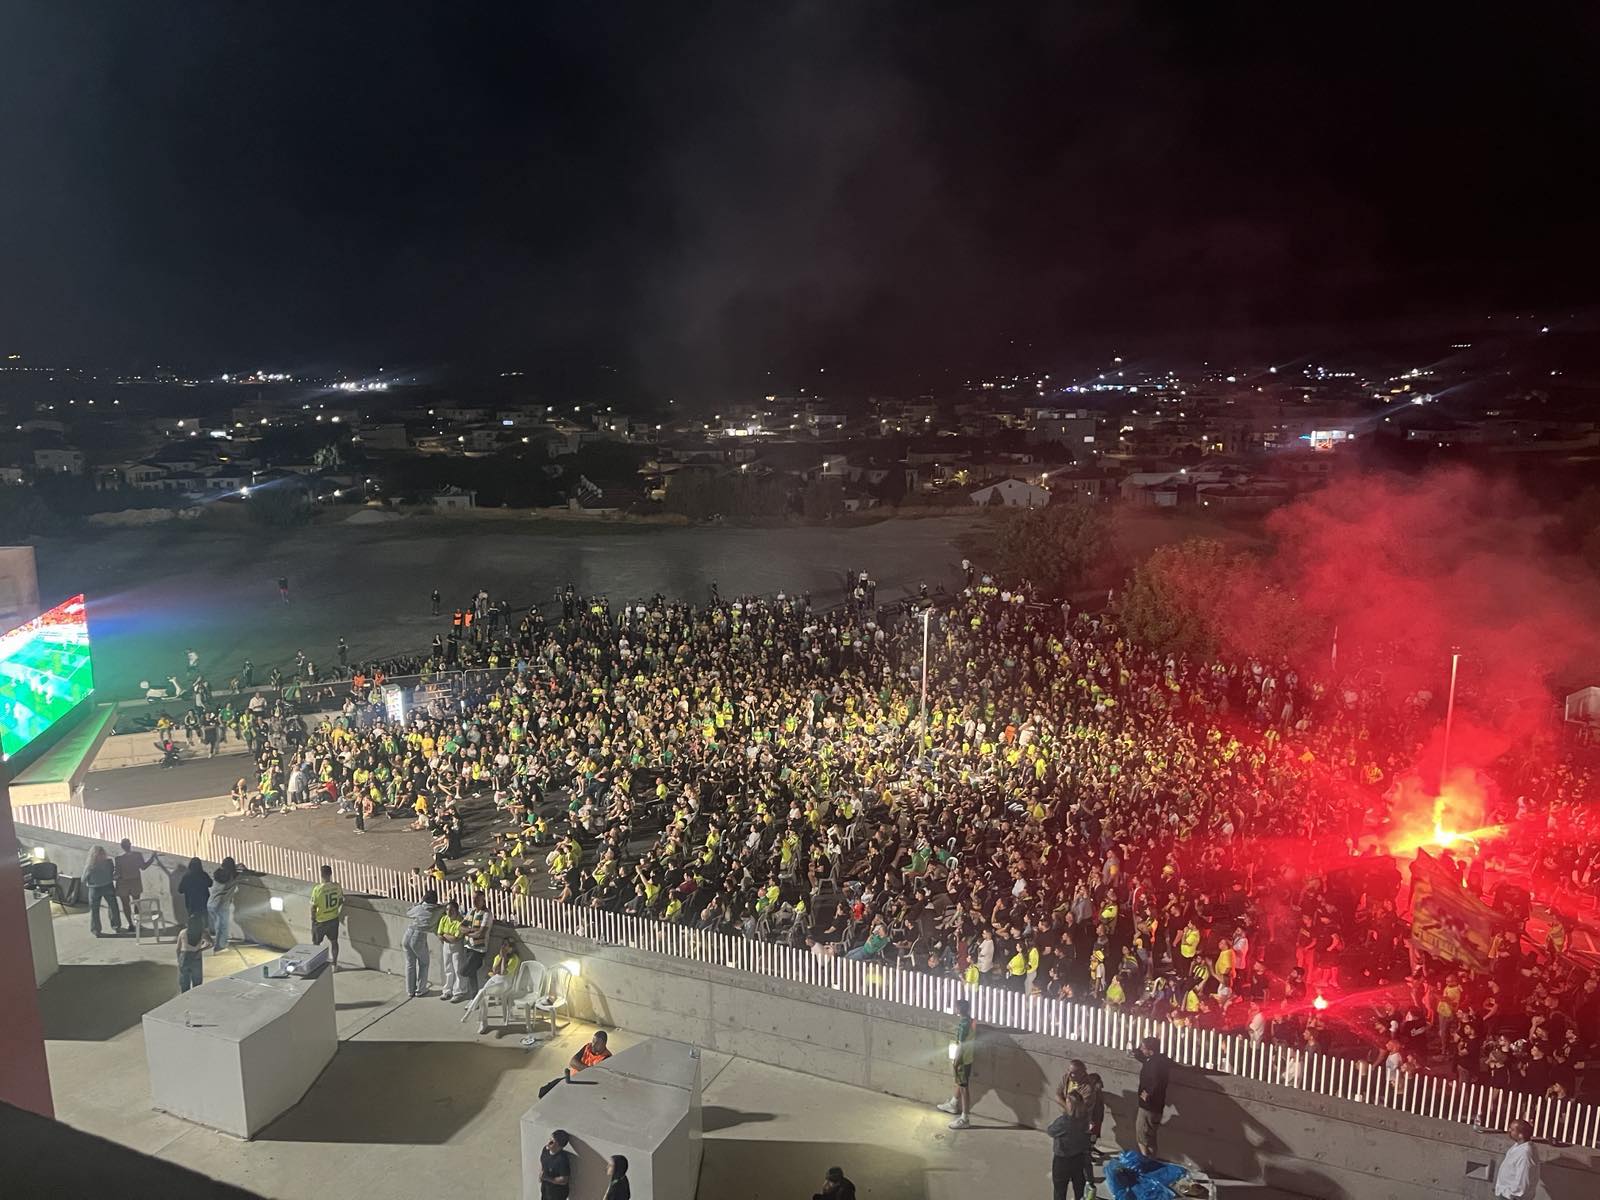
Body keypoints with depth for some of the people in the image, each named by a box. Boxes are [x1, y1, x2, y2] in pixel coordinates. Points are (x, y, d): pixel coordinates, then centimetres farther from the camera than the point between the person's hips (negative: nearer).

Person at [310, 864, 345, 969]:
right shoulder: (337, 887, -11)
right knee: (334, 941, 20)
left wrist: (313, 919, 0)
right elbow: (341, 902, 2)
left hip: (320, 921, -3)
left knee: (316, 943, 18)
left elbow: (313, 907, -16)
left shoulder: (317, 889, -24)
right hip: (333, 920, 4)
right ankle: (335, 964, 29)